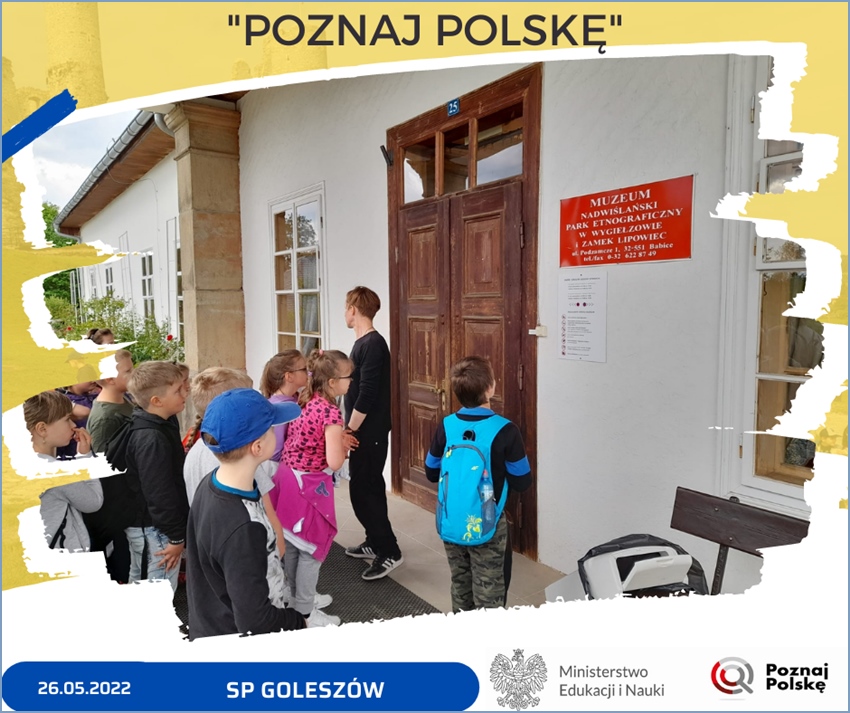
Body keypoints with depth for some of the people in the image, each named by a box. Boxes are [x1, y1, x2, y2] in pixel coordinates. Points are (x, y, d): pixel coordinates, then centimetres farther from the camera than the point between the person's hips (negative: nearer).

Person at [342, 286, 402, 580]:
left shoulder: (372, 344, -20)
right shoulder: (365, 343, 10)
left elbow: (366, 395, -23)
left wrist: (349, 430, -17)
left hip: (369, 432, -10)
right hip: (366, 430, 10)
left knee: (363, 491, -4)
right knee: (369, 487, 17)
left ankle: (389, 552, 6)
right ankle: (375, 542, 30)